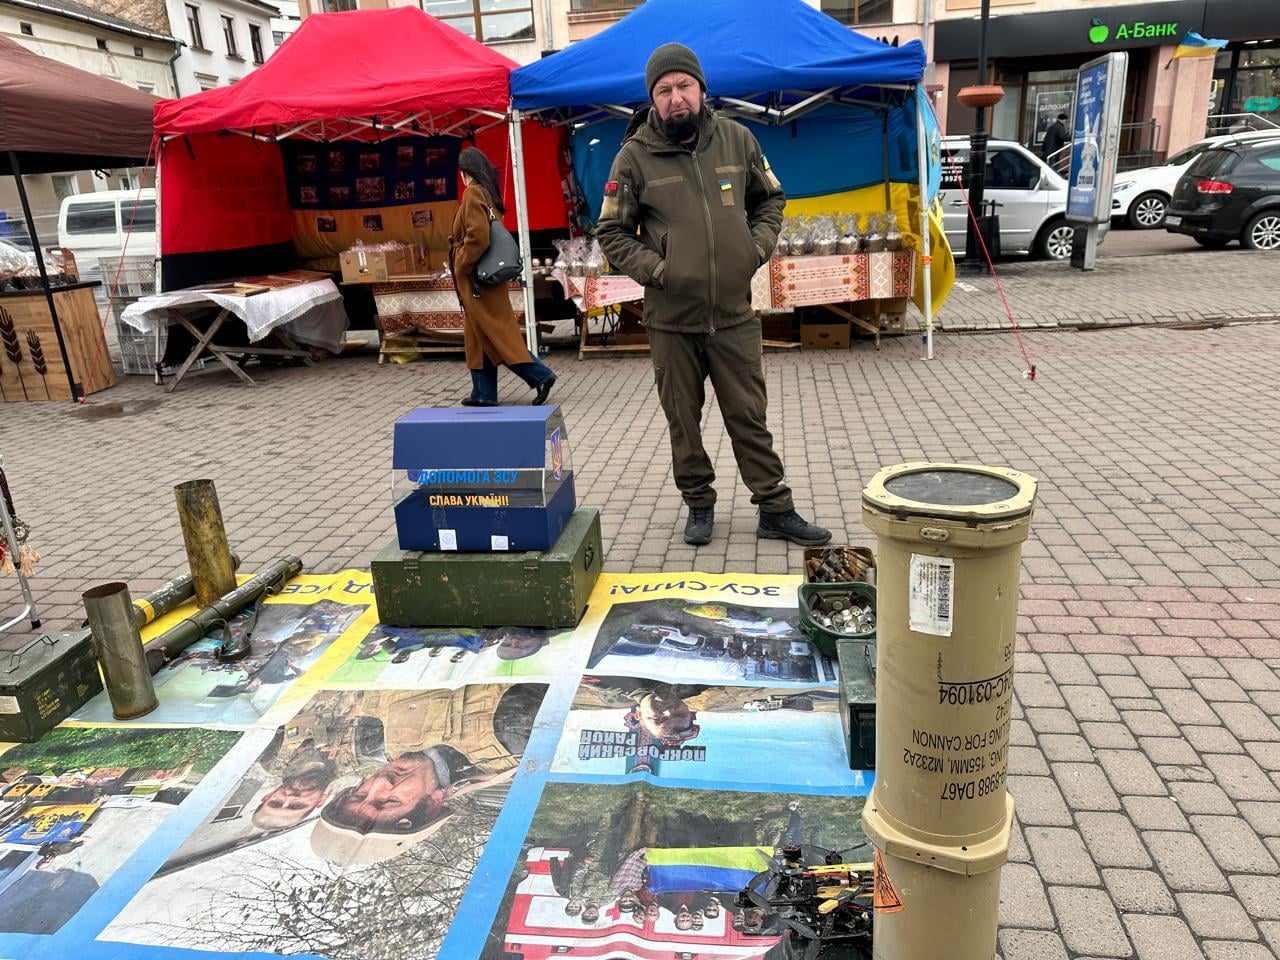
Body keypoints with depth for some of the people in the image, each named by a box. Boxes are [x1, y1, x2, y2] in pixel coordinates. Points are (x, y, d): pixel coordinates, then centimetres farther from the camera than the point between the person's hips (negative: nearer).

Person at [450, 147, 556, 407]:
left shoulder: (473, 193, -13)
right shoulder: (489, 193, 13)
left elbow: (477, 236, -22)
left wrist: (462, 265, -11)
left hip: (475, 277, -9)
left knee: (496, 332, -6)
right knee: (479, 335, 12)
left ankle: (540, 376, -6)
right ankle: (483, 393, 15)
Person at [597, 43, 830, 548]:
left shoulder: (737, 139, 3)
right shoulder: (635, 155, -4)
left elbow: (771, 200, 16)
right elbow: (612, 233, 1)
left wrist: (758, 245, 0)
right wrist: (655, 269, -11)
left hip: (734, 314, 1)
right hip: (671, 319, -1)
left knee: (749, 417, 7)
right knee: (683, 421, 10)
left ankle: (775, 510, 18)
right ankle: (699, 505, 27)